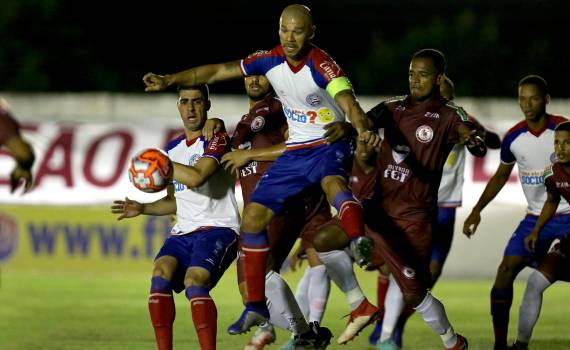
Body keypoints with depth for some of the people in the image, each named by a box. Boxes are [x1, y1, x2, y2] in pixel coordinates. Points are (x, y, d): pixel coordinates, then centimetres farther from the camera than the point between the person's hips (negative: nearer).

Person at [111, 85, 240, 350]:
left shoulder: (217, 140, -4)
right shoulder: (173, 148, 20)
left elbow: (196, 178, -22)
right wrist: (142, 208, 13)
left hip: (217, 228, -6)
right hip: (184, 232, 6)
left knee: (194, 281, -30)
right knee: (161, 272, -23)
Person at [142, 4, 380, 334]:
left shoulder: (322, 66, -20)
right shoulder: (271, 60, -3)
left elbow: (349, 103, -35)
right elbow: (218, 71, 5)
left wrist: (363, 130, -57)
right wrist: (169, 80, 0)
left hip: (329, 145, -6)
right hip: (295, 151, 6)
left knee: (333, 182, -41)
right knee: (253, 217, 2)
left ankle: (359, 241, -67)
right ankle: (256, 306, 12)